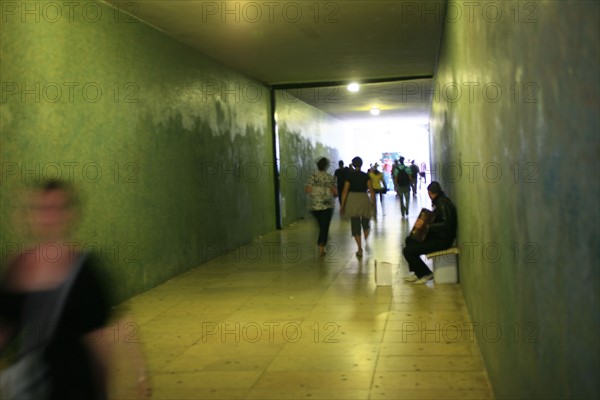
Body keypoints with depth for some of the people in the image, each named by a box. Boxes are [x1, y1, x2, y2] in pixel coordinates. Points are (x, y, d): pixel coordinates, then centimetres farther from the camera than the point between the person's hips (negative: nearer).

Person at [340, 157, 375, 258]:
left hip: (352, 201, -1)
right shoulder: (366, 176, -1)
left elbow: (345, 192, -5)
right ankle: (366, 242, 8)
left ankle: (360, 250, 3)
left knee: (355, 226, 5)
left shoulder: (349, 176, -2)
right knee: (366, 223, 22)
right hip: (364, 200, 1)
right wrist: (373, 203, 4)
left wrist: (342, 206, 1)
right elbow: (371, 191, -5)